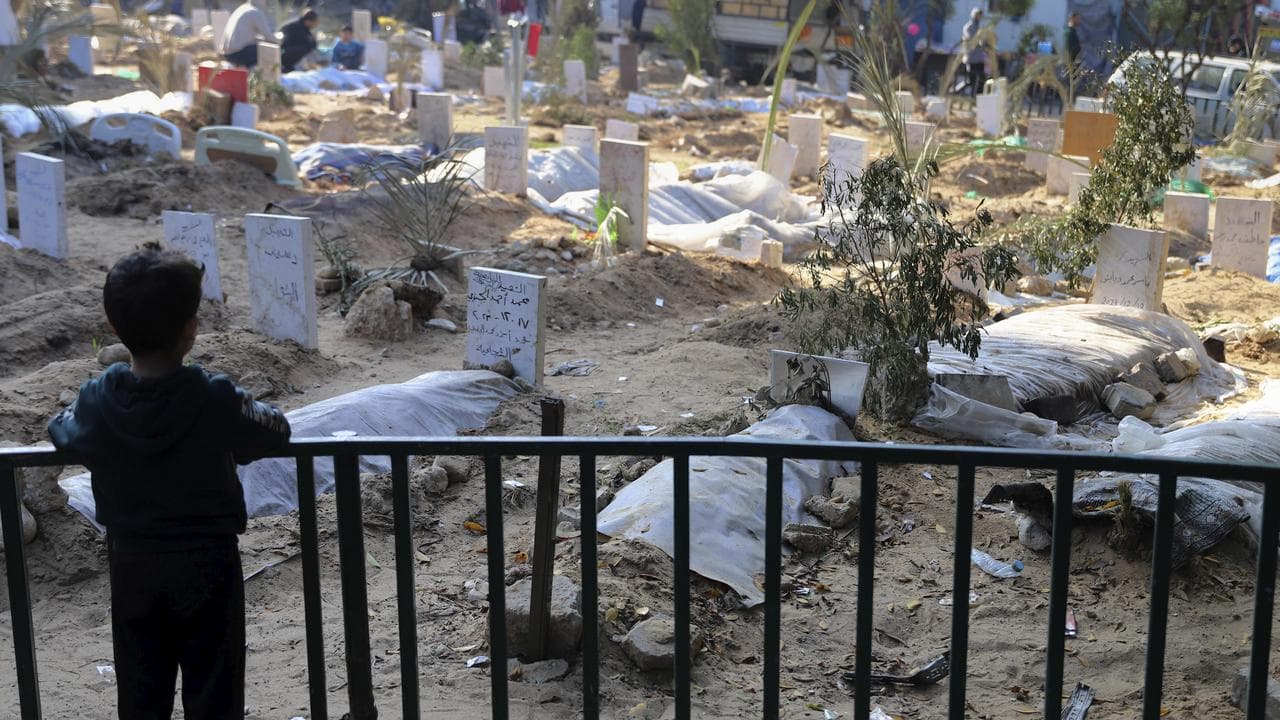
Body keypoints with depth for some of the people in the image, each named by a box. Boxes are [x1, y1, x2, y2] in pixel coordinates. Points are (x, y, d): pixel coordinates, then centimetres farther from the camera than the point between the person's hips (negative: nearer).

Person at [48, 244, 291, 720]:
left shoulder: (97, 401, -10)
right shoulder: (217, 400, -20)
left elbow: (61, 432, 10)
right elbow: (275, 432, -4)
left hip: (132, 568, 3)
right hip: (208, 567, -3)